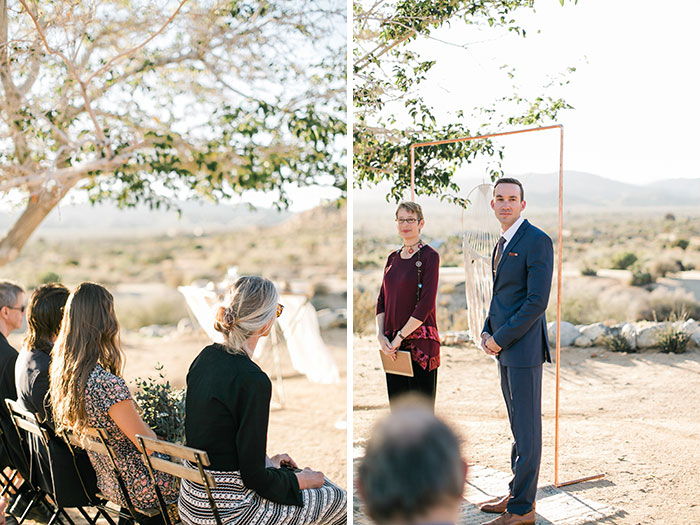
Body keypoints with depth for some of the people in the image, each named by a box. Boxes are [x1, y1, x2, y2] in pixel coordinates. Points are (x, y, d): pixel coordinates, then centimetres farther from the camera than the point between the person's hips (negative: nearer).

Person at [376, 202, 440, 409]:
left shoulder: (429, 256, -7)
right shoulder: (392, 258, 13)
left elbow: (426, 304, -14)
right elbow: (382, 300, 14)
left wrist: (399, 337, -15)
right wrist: (380, 335, -1)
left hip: (420, 341, -6)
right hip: (392, 345, 6)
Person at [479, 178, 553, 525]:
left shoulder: (537, 241, -12)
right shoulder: (502, 244, 16)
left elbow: (537, 301, -18)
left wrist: (500, 339, -15)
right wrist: (486, 332, 6)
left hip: (524, 349, -9)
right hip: (504, 350, 9)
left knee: (527, 429, -1)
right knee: (517, 426, 16)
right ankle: (518, 493, 27)